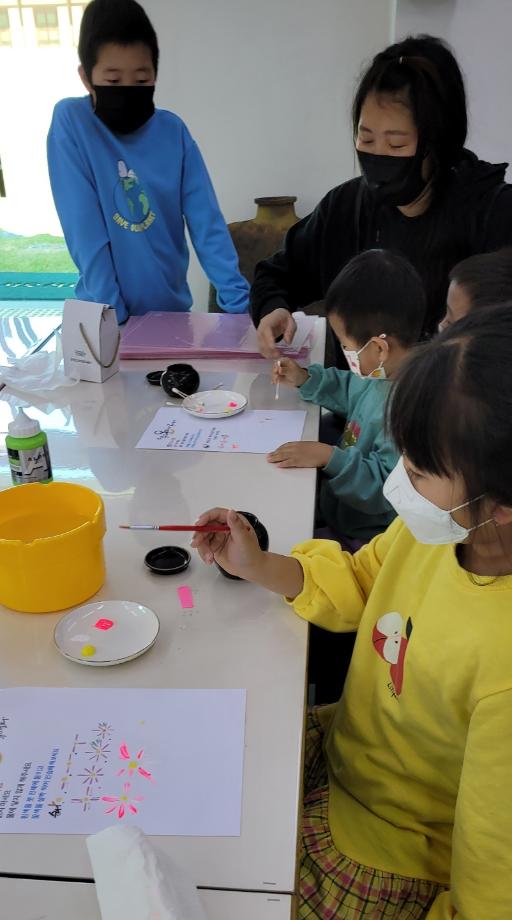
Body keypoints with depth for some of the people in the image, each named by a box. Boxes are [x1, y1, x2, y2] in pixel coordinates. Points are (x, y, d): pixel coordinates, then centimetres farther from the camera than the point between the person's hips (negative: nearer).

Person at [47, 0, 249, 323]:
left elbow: (207, 224, -6)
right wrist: (111, 314, -21)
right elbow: (85, 231, -15)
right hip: (108, 315, -3)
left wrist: (242, 304, -14)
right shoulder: (70, 123, -10)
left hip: (173, 308, 3)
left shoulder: (173, 131, -2)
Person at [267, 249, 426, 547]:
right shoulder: (386, 372, -3)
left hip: (360, 537, -9)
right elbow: (351, 391, 20)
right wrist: (306, 379, 8)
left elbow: (387, 488, -30)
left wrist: (329, 457, -33)